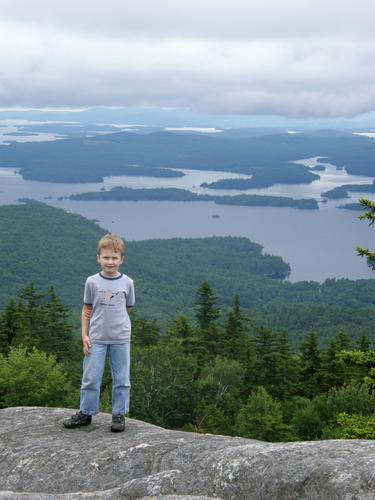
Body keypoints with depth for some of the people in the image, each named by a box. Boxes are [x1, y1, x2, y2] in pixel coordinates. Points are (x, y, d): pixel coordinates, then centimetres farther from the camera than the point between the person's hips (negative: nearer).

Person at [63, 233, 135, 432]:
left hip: (120, 339, 0)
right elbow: (87, 310, 5)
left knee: (121, 379, 6)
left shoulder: (127, 282, -1)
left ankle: (119, 414, 18)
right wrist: (85, 335, 0)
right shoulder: (92, 282, -1)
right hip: (96, 339, 0)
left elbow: (128, 309, 10)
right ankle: (85, 413, 17)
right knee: (90, 378, 4)